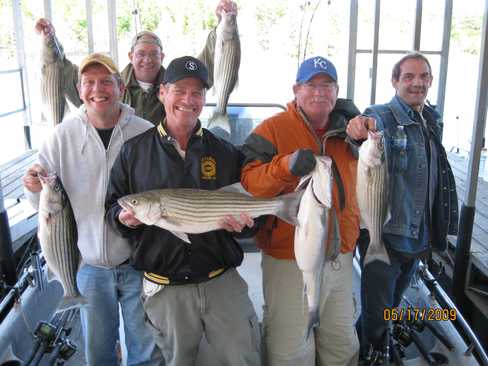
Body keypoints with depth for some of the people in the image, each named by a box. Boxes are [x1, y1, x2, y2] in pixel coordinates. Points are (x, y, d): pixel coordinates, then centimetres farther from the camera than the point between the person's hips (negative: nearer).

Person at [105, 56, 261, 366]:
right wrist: (123, 217, -16)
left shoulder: (226, 153, 2)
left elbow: (249, 207, 8)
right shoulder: (134, 151, 0)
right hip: (164, 289, 0)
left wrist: (242, 220, -14)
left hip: (223, 282, 1)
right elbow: (112, 206, 5)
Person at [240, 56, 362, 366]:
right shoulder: (272, 129, -10)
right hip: (290, 260, -5)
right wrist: (286, 166, -37)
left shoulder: (347, 131, 8)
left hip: (341, 257, 6)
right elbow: (249, 183, -18)